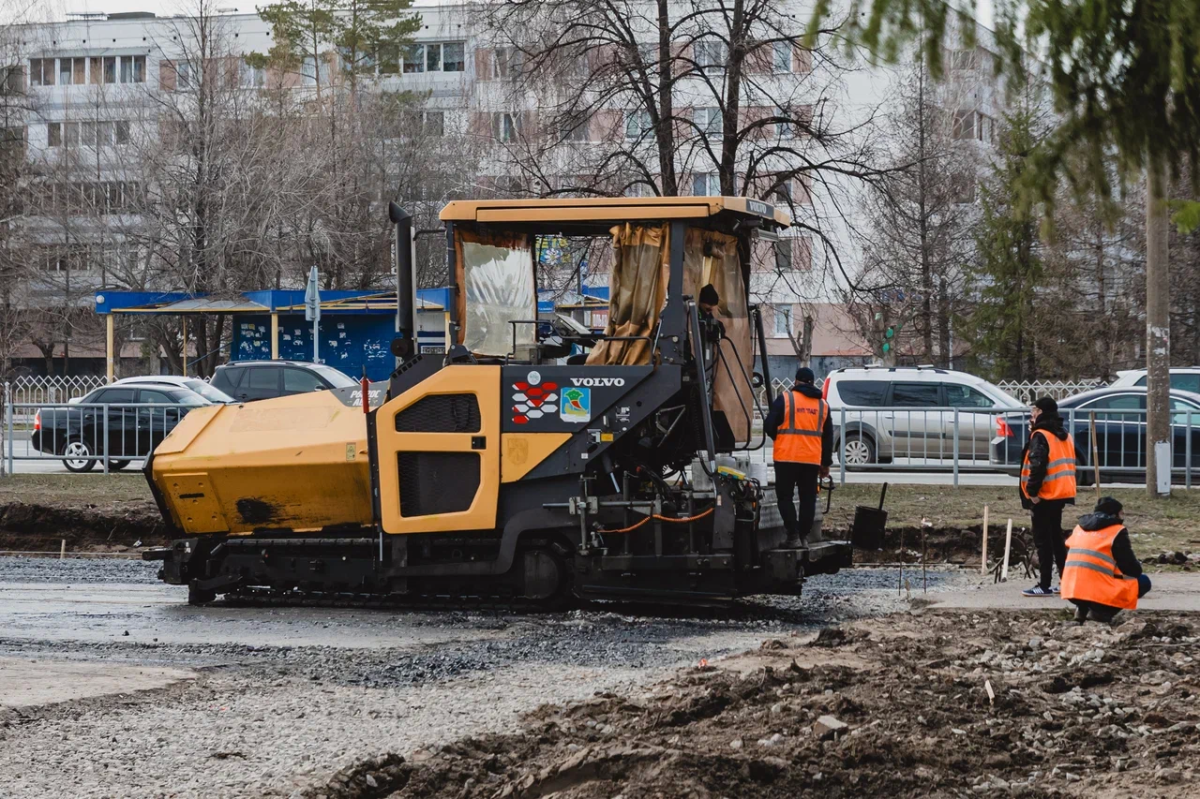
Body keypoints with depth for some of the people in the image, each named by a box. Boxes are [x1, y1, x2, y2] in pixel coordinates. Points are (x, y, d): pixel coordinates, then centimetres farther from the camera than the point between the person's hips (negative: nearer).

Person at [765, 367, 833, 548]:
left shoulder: (785, 398, -3)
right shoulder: (822, 405, 11)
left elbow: (769, 425, -4)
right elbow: (828, 436, 15)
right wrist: (826, 463, 22)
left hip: (787, 457, -3)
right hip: (812, 459, 4)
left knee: (785, 496, 4)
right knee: (808, 498, 12)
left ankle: (793, 536, -6)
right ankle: (803, 536, 12)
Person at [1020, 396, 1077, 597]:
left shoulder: (1040, 436, -13)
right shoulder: (1065, 435, 14)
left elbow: (1037, 466, -22)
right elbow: (1070, 463, 17)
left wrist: (1032, 491, -17)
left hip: (1044, 496, -8)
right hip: (1061, 494, 8)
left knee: (1042, 540, -4)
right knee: (1056, 537, 17)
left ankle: (1044, 585, -6)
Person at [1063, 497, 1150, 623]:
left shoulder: (1080, 527, 18)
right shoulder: (1117, 531, -1)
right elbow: (1133, 569, -1)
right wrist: (1138, 565, 24)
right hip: (1099, 592, -7)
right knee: (1143, 582, 11)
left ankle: (1083, 609, 11)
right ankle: (1103, 611, -6)